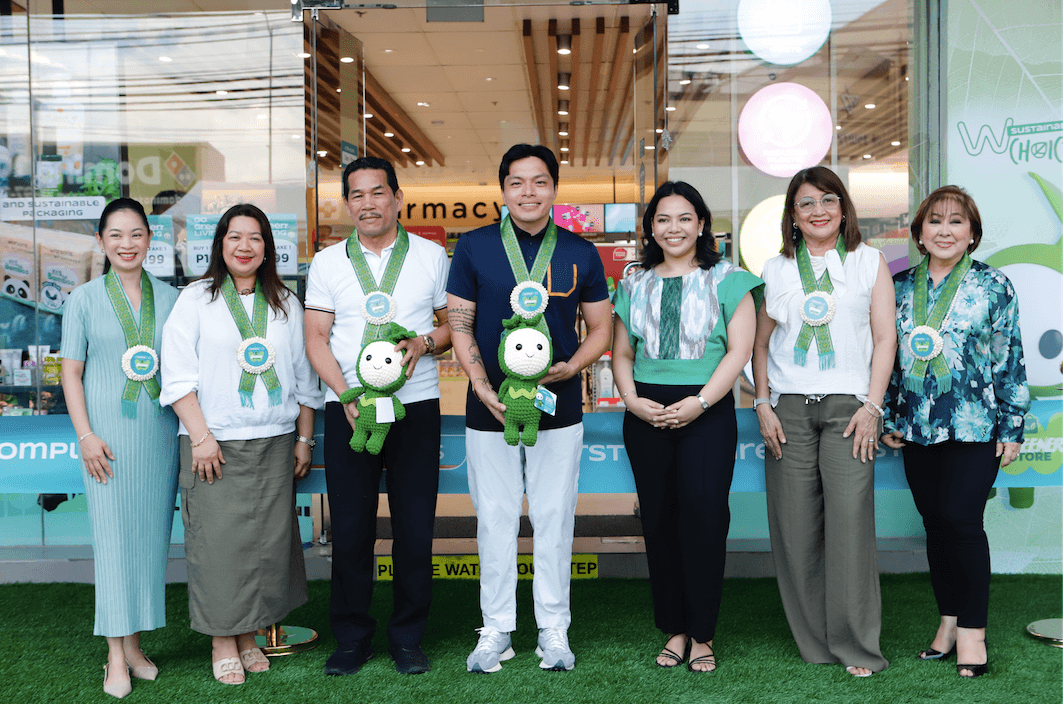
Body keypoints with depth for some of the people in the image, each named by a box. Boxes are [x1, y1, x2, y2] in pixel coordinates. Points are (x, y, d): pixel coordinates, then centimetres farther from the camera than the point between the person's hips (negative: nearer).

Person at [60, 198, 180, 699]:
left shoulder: (170, 297, 9)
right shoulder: (84, 299, 3)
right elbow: (71, 372, 2)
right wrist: (85, 435, -7)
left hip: (161, 430, 3)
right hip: (109, 431, -2)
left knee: (152, 534, 6)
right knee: (113, 535, -3)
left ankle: (134, 643, 18)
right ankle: (116, 656, 4)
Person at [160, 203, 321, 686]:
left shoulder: (286, 303, 12)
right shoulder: (197, 299, 3)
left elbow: (304, 376, 14)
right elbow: (178, 374, -4)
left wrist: (304, 439, 9)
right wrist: (201, 436, -12)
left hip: (275, 445, 3)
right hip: (215, 445, -3)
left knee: (267, 540, 5)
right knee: (218, 541, -2)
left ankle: (249, 637, 19)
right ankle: (222, 643, 13)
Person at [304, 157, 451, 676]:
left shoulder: (431, 256, 7)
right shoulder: (328, 262, 8)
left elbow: (454, 325, 9)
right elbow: (316, 339, 3)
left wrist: (423, 343, -13)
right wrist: (347, 396, -10)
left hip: (416, 405, 0)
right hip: (346, 407, 1)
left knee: (415, 527, 2)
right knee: (350, 528, 3)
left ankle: (407, 638, 17)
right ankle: (351, 638, 18)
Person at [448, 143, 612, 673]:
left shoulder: (581, 254, 3)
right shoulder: (474, 248, 1)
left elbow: (600, 329, 8)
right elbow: (459, 326, 1)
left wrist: (571, 366, -12)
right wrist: (484, 389, -12)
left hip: (558, 406, 1)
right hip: (489, 406, 0)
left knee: (554, 519, 7)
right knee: (495, 520, 7)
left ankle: (554, 629, 21)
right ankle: (496, 629, 21)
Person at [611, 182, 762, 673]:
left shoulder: (727, 280, 4)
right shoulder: (634, 285, 14)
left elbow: (739, 350, -3)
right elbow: (621, 353, 14)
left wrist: (700, 402, -14)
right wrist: (632, 400, -4)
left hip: (708, 412, -3)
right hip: (647, 415, 3)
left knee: (703, 516, -9)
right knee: (658, 519, 5)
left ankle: (702, 635, 5)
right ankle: (674, 630, 16)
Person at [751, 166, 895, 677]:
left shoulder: (869, 261, 10)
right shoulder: (775, 270, 13)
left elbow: (884, 338, 5)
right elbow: (760, 343, 14)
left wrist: (871, 406, -4)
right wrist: (763, 404, 3)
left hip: (847, 404, -2)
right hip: (788, 407, 2)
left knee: (850, 519, -9)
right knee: (795, 524, 1)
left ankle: (857, 647, 0)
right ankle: (814, 641, 13)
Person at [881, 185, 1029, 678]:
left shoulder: (994, 286, 0)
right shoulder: (901, 287, 9)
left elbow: (1010, 361, 0)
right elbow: (888, 355, 13)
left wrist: (1012, 426, -3)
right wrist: (889, 419, 10)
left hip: (974, 428, -4)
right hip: (917, 429, 4)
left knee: (961, 521, -7)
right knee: (935, 524, 9)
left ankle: (971, 630, 6)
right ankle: (949, 620, 21)